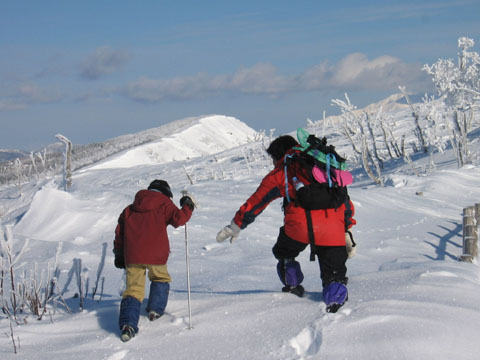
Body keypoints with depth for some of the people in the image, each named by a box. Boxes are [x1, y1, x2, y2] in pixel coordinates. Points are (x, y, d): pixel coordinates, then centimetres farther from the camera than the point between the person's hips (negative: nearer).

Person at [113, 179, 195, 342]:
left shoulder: (130, 209, 20)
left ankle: (128, 324, -14)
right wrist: (188, 206, 7)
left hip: (132, 255, 3)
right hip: (156, 254, -3)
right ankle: (155, 310, 23)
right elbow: (178, 219, -10)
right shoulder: (164, 204, 4)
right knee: (161, 279, 27)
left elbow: (119, 231, 19)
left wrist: (119, 254, 24)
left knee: (133, 288, 2)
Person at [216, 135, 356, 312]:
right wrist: (347, 231, 31)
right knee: (334, 274, 11)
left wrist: (235, 226, 29)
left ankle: (293, 286, 29)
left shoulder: (281, 172, 17)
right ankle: (335, 298, -13)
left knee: (284, 252, 29)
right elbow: (346, 202, 28)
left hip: (300, 224, -3)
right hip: (333, 229, 3)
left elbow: (256, 201, 20)